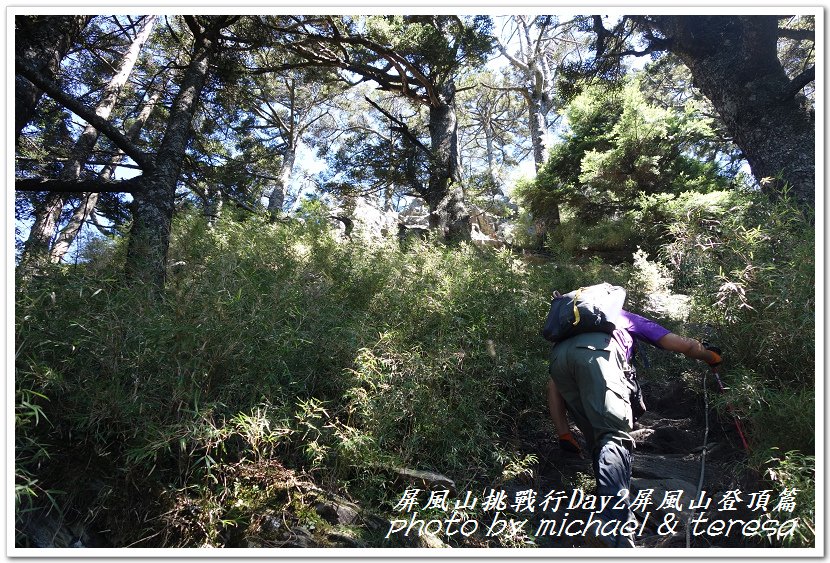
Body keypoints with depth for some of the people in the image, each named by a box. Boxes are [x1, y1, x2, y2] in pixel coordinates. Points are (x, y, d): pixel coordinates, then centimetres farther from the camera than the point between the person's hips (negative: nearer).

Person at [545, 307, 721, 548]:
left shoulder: (571, 326, 44)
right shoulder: (627, 319, 40)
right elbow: (682, 344, 34)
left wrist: (564, 434, 29)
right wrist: (712, 356, 56)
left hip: (558, 357, 4)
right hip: (596, 351, -4)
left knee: (598, 440, 14)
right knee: (615, 434, -14)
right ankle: (612, 525, -33)